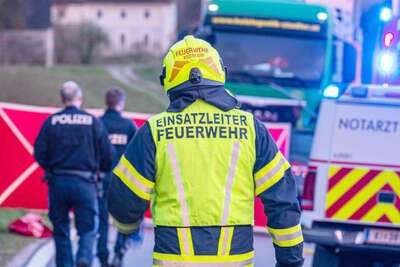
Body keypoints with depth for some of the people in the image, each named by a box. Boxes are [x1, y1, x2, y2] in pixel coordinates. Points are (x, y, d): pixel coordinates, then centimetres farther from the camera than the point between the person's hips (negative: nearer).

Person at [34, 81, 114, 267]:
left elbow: (39, 153, -2)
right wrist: (99, 170, 21)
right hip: (84, 182, -1)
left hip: (57, 182, 1)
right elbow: (108, 156, 0)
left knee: (60, 229, 13)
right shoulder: (93, 122, -1)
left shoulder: (51, 122, 1)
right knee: (88, 227, 5)